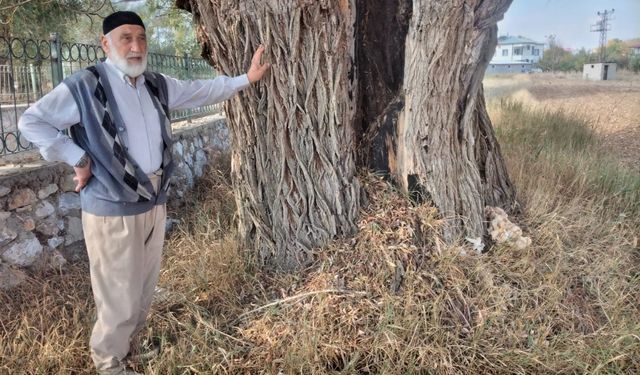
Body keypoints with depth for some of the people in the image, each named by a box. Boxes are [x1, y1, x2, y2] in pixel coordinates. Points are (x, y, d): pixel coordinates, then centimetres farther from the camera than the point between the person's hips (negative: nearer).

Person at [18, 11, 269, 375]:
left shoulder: (158, 85, 6)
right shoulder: (85, 86, -13)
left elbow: (203, 89, 16)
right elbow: (31, 121, -10)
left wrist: (246, 78, 14)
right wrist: (78, 159, -14)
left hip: (155, 201, 7)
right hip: (113, 207, -6)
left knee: (146, 285, 20)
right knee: (120, 294, 4)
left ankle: (133, 343, 43)